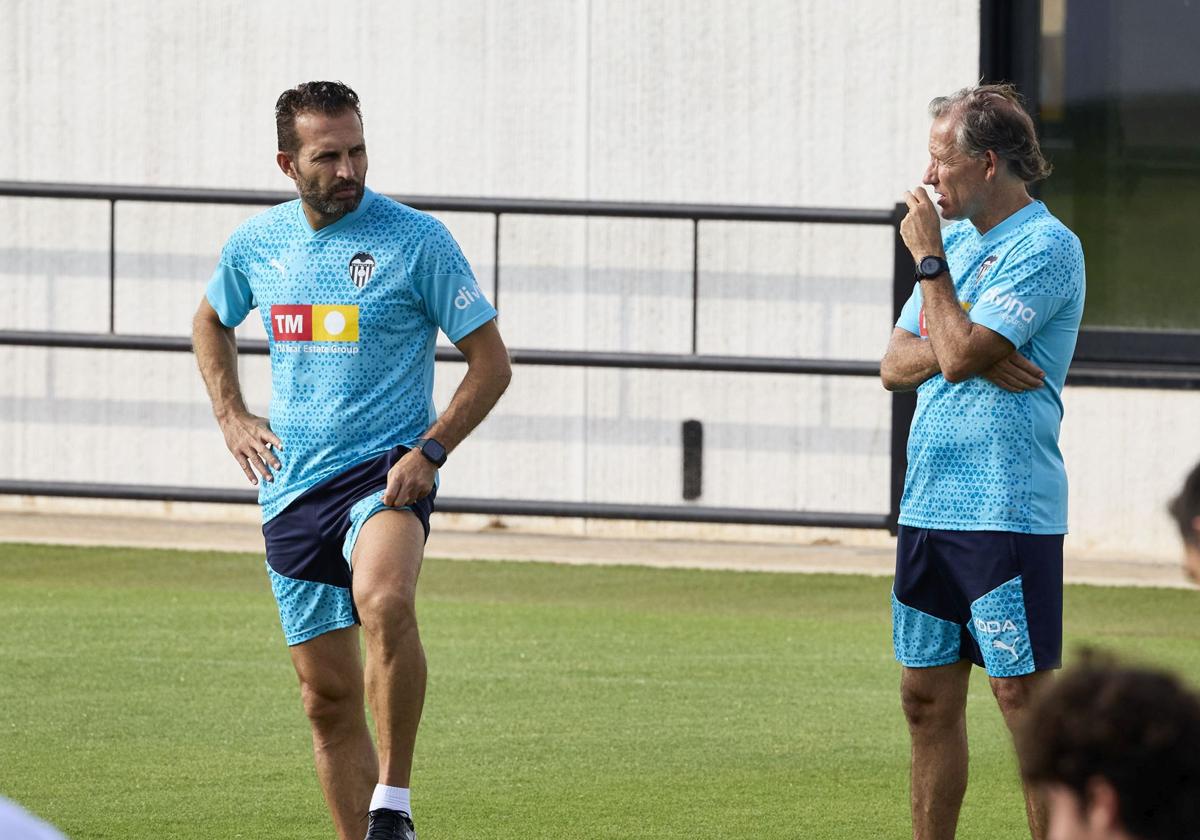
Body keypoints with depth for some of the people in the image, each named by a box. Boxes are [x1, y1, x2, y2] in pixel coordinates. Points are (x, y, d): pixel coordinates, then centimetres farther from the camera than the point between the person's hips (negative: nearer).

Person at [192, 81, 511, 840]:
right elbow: (212, 324, 29)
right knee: (328, 695, 6)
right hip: (291, 490, 5)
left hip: (385, 471, -5)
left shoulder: (418, 241, -6)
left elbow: (491, 362, -2)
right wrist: (233, 418, 13)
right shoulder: (256, 244, 7)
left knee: (383, 602, -35)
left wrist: (430, 451, -14)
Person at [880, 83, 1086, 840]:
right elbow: (897, 364, 11)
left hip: (1008, 513, -8)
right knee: (928, 696, 10)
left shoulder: (1045, 249, -11)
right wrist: (966, 350, -9)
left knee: (1023, 695, -8)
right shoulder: (960, 240, 16)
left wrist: (928, 260, -8)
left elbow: (959, 353, -20)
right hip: (930, 505, 8)